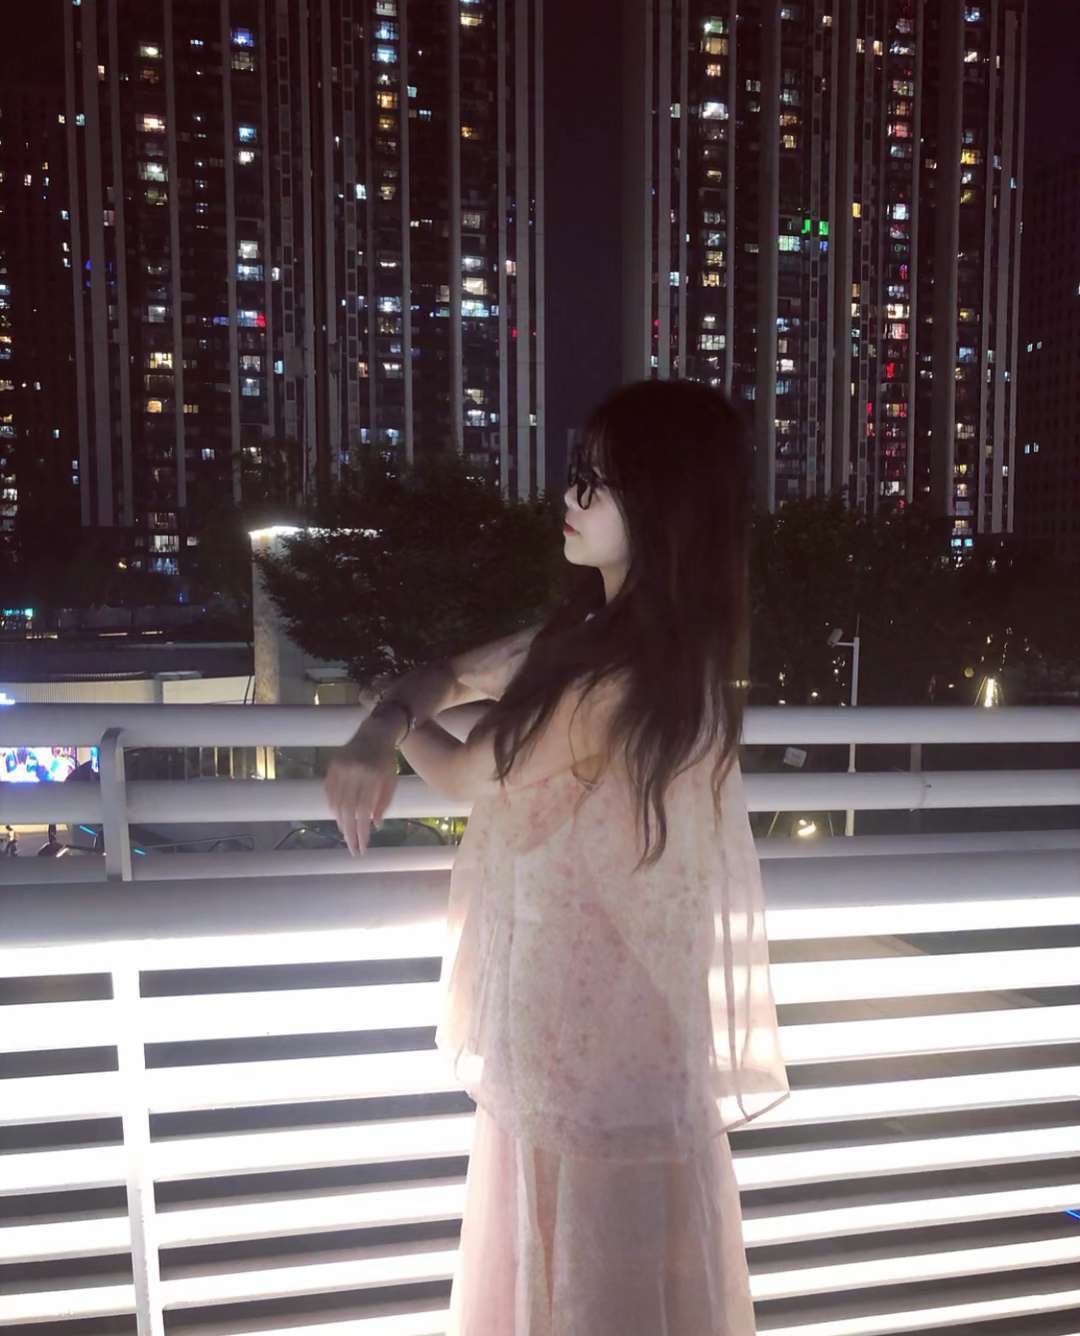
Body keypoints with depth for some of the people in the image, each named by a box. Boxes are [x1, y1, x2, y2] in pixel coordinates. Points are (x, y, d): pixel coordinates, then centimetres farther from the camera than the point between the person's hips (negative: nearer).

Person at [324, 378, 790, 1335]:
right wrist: (374, 737, -12)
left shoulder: (626, 679, -28)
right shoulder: (595, 628, 1)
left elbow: (467, 776, -14)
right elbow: (449, 675, 8)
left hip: (598, 1001, -9)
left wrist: (398, 728, 6)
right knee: (557, 1242, 28)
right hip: (565, 986, 9)